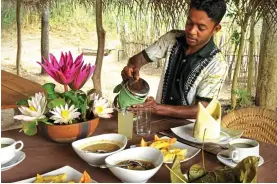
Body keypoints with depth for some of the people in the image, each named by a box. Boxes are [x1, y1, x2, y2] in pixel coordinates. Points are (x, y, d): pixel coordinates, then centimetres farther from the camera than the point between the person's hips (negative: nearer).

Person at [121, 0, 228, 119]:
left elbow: (201, 110, -20)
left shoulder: (217, 65, -18)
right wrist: (133, 67, -22)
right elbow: (140, 57, 2)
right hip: (159, 119, 4)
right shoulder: (172, 38, -6)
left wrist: (157, 108, -31)